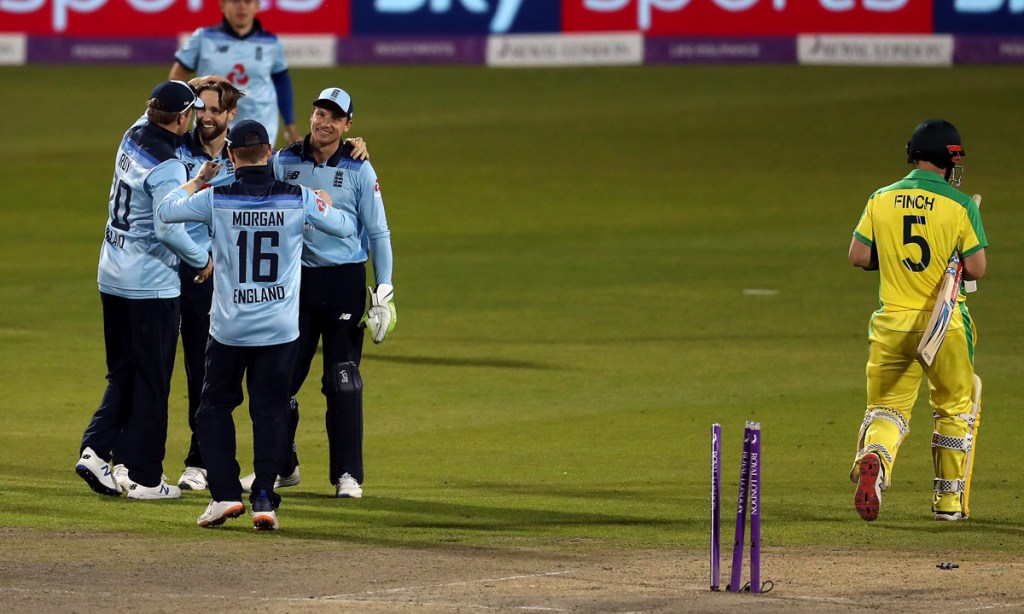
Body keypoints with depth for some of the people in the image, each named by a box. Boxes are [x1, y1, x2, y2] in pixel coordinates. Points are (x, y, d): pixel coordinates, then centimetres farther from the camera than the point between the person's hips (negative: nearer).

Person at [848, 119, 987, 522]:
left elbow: (858, 256, 1)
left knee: (887, 408, 8)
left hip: (891, 324, 2)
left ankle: (873, 458, -25)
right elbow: (976, 268, -9)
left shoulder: (882, 199, 1)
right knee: (955, 409, 16)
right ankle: (949, 500, 19)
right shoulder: (961, 206, -9)